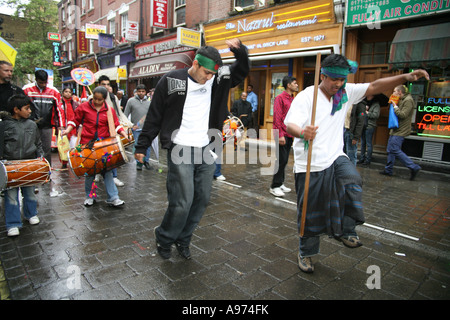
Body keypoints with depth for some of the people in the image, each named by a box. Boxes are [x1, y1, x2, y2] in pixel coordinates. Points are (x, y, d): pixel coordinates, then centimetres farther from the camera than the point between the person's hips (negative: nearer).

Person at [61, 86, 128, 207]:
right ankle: (89, 196, 22)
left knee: (107, 170, -3)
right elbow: (76, 120, 10)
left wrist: (124, 134, -9)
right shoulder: (84, 107, 3)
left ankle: (113, 198, 1)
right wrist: (68, 130, -4)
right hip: (87, 144, 0)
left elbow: (116, 125, 6)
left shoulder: (109, 110, 6)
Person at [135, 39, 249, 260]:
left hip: (206, 151, 5)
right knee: (182, 202, -7)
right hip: (181, 150, -5)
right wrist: (142, 146, 3)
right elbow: (154, 117, 0)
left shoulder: (217, 80, 5)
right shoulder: (171, 81, -5)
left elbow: (242, 70, 15)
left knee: (202, 199, 8)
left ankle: (182, 240, 28)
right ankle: (164, 239, 20)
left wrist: (240, 50, -5)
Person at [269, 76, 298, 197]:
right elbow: (277, 118, -14)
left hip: (289, 135, 8)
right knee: (281, 160, -7)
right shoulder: (280, 98, -8)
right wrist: (280, 135, -18)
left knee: (284, 160, 12)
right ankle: (275, 187, 2)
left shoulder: (293, 99, 16)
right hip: (282, 135, -8)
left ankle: (280, 184, 22)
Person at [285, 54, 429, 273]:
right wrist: (302, 132, -45)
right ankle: (306, 252, 27)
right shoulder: (306, 97, -11)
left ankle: (345, 230, -3)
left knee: (352, 182, -26)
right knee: (310, 213, 5)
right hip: (309, 164, -4)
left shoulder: (346, 92, 6)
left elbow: (374, 87, 4)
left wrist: (405, 78, -11)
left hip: (335, 158, 5)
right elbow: (290, 124, -23)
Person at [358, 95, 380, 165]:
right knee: (363, 143, 12)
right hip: (363, 125, 6)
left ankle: (368, 160, 5)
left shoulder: (376, 104, -5)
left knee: (369, 143, -2)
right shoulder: (365, 102, 14)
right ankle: (362, 158, 21)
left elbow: (376, 115, -14)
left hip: (370, 126, -6)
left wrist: (367, 113, -9)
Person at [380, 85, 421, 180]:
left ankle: (413, 167, -7)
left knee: (395, 150, -13)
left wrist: (395, 106, -13)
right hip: (396, 130, 10)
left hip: (400, 131, -10)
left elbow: (403, 115, -21)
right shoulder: (401, 101, 17)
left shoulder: (408, 100, -12)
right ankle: (388, 170, 19)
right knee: (390, 150, 11)